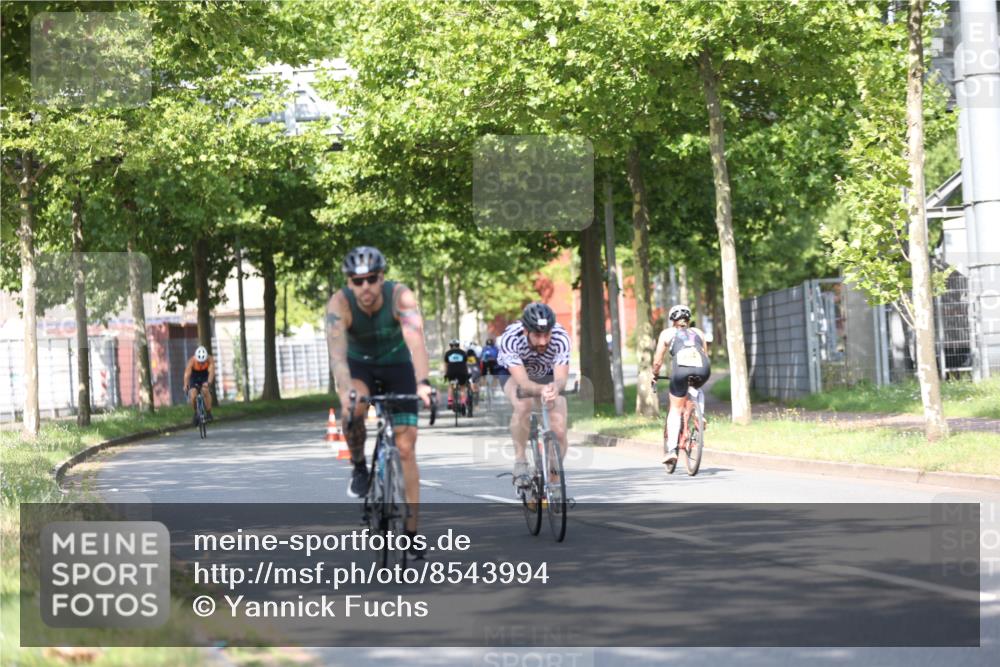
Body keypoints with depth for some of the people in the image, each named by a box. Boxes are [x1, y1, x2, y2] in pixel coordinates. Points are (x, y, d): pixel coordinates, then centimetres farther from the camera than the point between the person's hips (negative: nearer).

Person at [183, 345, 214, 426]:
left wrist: (208, 382, -60)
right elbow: (187, 374, -41)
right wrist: (186, 385, -57)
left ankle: (208, 413, -18)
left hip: (206, 377, 0)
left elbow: (211, 371, -42)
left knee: (205, 390, -30)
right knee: (193, 396, -19)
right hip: (194, 376, 0)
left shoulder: (210, 359, -30)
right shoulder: (192, 361, -31)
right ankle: (196, 413, 9)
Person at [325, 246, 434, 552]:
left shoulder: (400, 296, -30)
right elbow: (337, 353, -39)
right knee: (353, 408, -34)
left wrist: (422, 383, -58)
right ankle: (359, 467, -7)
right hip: (359, 363, 0)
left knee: (406, 448, -7)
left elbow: (416, 341, -42)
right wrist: (346, 392, -56)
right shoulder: (340, 303, -28)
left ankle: (412, 531, 0)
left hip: (396, 362, 0)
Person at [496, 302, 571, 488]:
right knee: (523, 405, -36)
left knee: (559, 431, -14)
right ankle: (520, 463, -19)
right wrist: (541, 390, -66)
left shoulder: (560, 338, -35)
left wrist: (555, 388, -66)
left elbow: (561, 378, -43)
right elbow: (523, 383, -46)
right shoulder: (510, 339, -39)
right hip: (513, 372, -2)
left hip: (548, 375, 2)